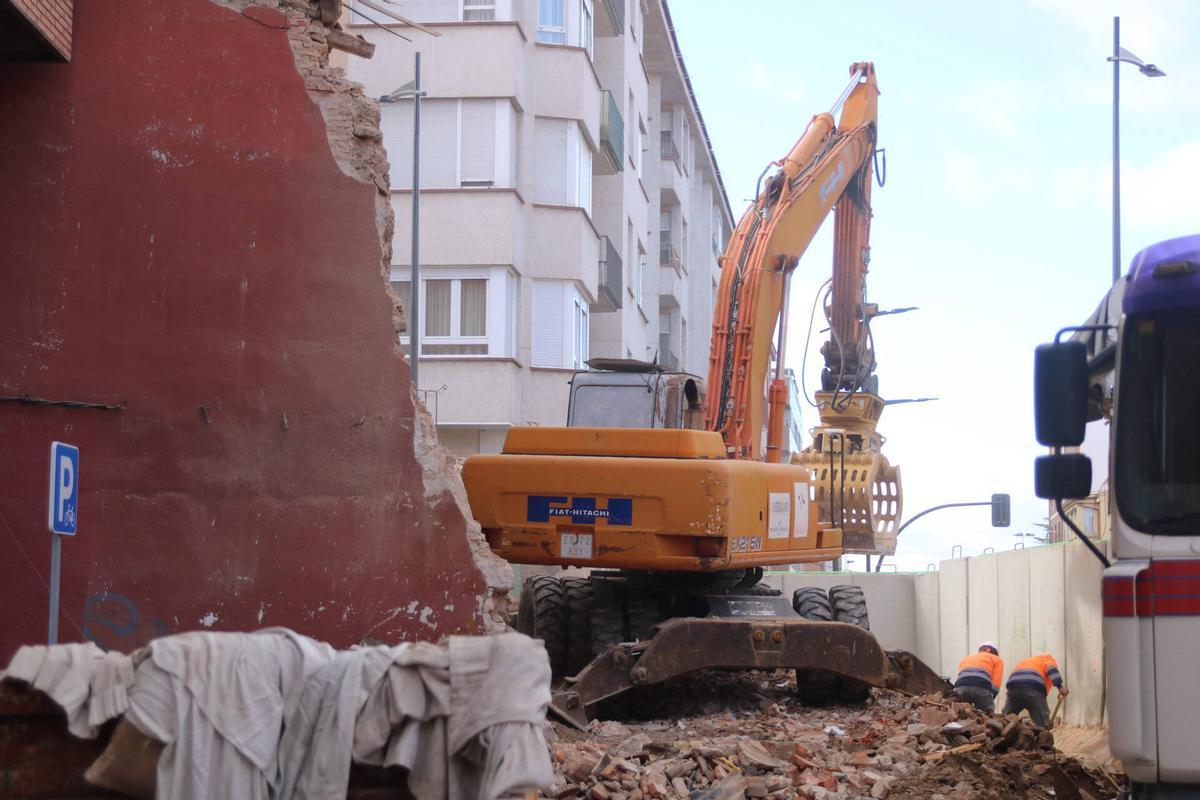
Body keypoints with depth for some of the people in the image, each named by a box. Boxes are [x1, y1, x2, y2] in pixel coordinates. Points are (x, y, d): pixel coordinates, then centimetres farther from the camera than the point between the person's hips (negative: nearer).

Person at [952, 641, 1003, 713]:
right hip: (981, 687, -3)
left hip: (960, 687, 3)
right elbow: (996, 683, 12)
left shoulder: (966, 659, 39)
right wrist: (989, 701, 11)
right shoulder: (997, 660, 27)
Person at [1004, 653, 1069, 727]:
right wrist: (1060, 686, -6)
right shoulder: (1047, 657, 28)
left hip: (1013, 685, 5)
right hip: (1033, 686, -5)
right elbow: (1051, 669, 4)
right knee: (1042, 724, -2)